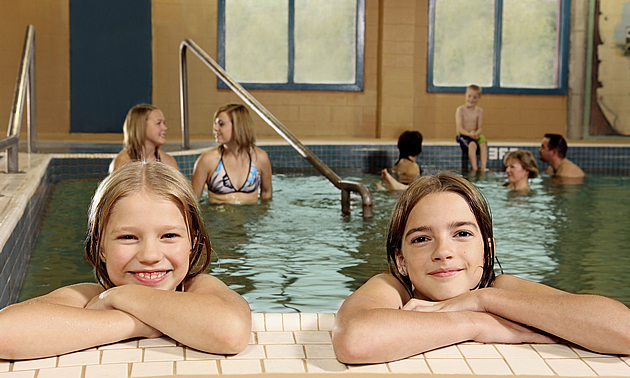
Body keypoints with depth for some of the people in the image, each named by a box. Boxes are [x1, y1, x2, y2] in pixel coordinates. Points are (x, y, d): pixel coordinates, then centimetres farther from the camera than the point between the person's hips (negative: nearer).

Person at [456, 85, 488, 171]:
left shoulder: (479, 111, 5)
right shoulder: (461, 110, -6)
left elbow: (479, 128, 3)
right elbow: (459, 128, -11)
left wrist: (475, 133, -21)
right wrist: (469, 134, -27)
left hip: (475, 134, 4)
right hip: (463, 135, -4)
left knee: (483, 144, -29)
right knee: (472, 145, -34)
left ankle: (483, 168, -34)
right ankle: (474, 169, -34)